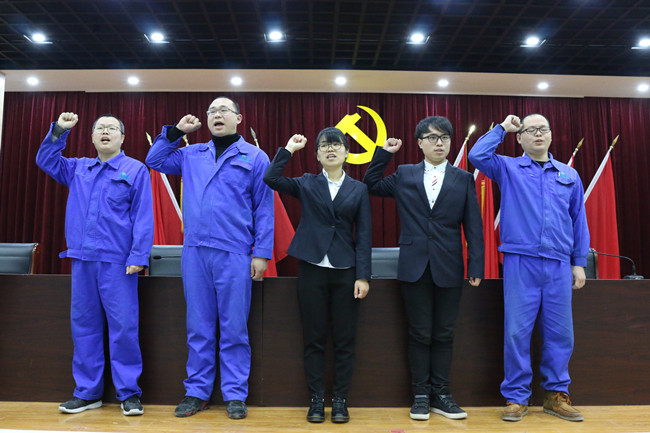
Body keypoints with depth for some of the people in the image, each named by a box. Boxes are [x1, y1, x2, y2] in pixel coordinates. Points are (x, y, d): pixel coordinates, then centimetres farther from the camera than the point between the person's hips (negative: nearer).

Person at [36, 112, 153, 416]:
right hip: (82, 259, 5)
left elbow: (143, 217, -5)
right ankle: (87, 392, 22)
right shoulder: (78, 169, 17)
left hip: (117, 262, -5)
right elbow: (45, 160, 27)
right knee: (83, 325, 10)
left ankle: (128, 393, 7)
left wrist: (138, 256, -14)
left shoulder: (136, 170, 2)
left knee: (123, 327, -5)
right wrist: (59, 130, 13)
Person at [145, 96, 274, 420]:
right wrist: (175, 131, 12)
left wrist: (262, 253, -6)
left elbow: (264, 208, 0)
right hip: (195, 251, 4)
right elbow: (154, 161, 23)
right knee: (198, 326, 10)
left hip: (234, 254, -3)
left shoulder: (255, 157, 4)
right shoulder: (192, 155, 15)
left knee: (234, 328, 3)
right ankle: (197, 391, 22)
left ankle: (235, 394, 16)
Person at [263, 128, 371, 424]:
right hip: (312, 269, 0)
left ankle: (340, 400, 20)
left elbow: (364, 235, 2)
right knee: (314, 339, 7)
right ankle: (316, 399, 20)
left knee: (344, 341, 6)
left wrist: (363, 275, -5)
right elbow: (270, 178, -11)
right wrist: (289, 148, -3)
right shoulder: (306, 184, 6)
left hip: (346, 271, 0)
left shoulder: (358, 189, 7)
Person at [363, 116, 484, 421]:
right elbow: (370, 185, 12)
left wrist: (476, 266, -4)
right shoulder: (404, 175, 8)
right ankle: (421, 396, 19)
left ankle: (441, 395, 21)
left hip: (449, 268, 1)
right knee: (419, 334, 7)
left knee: (443, 335, 8)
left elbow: (473, 225, 3)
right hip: (414, 267, 0)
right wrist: (384, 153, 5)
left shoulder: (463, 178, 6)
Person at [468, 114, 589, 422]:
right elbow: (477, 155, -10)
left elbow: (579, 220, 15)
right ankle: (516, 397, 12)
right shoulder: (508, 168, 8)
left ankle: (556, 394, 23)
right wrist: (502, 128, 3)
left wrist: (580, 263, 10)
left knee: (560, 332, 7)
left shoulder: (569, 175, 15)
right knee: (517, 331, -1)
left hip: (559, 265, 3)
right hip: (520, 262, -3)